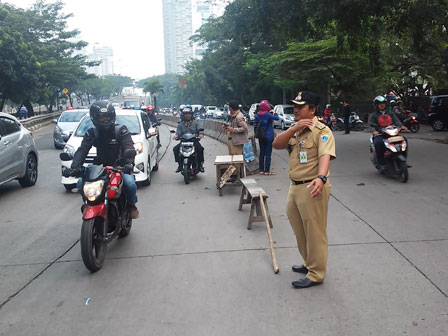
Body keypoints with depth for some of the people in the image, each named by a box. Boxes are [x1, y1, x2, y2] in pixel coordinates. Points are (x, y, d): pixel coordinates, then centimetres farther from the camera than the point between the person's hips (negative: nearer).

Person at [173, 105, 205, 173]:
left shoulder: (195, 123, 11)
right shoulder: (180, 124, 14)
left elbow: (200, 130, 2)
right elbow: (178, 133, 5)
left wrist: (201, 134, -21)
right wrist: (176, 136, -18)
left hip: (194, 141, -2)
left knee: (200, 148, -30)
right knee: (175, 149, -20)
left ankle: (200, 164, -13)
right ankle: (180, 164, -6)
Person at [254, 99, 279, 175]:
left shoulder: (257, 115, 2)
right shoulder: (267, 114, -16)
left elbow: (255, 124, 8)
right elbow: (277, 118, -20)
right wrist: (274, 113, -4)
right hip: (269, 136, -6)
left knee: (262, 153, 11)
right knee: (268, 154, 0)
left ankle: (261, 170, 15)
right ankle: (267, 171, 1)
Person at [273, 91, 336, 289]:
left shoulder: (321, 131, -12)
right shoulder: (295, 129, 14)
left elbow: (325, 156, -27)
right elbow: (277, 145, 0)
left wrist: (321, 178, -45)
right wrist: (294, 128, -12)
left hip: (312, 188, -9)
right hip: (295, 187, 9)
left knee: (315, 233, 2)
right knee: (300, 232, 20)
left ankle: (316, 274, 14)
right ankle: (309, 264, 38)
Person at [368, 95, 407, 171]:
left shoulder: (391, 114, 23)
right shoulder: (373, 115, 11)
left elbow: (396, 121, 7)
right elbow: (371, 124, -6)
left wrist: (401, 126, -16)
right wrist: (374, 131, -29)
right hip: (379, 135, -3)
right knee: (378, 143, -37)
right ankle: (382, 164, -27)